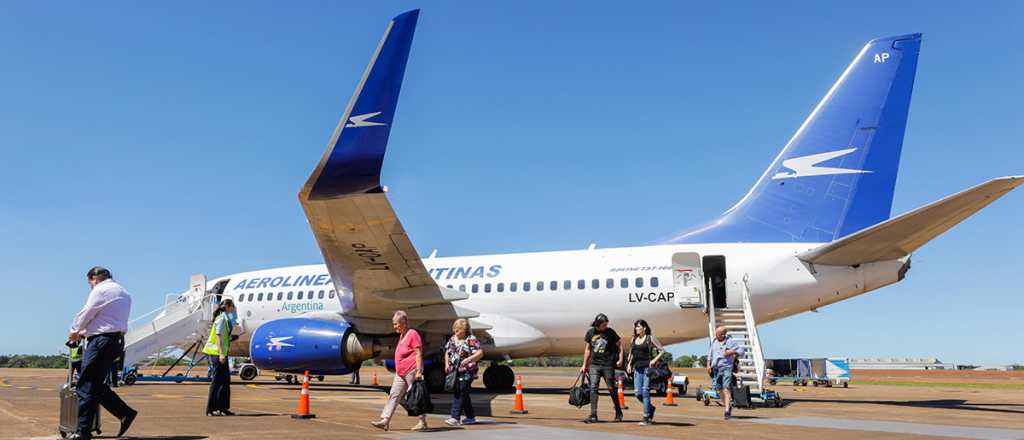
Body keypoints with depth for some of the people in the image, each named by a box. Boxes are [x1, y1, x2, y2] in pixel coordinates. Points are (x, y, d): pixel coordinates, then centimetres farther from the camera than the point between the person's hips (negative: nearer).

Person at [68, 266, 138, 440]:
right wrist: (84, 333, 23)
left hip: (102, 340, -9)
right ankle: (125, 413, 8)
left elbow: (86, 314, -2)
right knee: (97, 385, 14)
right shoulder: (124, 293, 21)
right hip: (118, 340, 9)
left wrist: (74, 332, 16)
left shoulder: (101, 290, -6)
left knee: (86, 387, -4)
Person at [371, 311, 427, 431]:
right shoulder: (401, 335, 16)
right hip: (400, 373, 9)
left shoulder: (413, 334, -11)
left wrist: (419, 371, -21)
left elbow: (418, 354, -16)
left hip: (412, 371, -9)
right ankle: (385, 420, 2)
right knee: (393, 395, 3)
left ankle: (423, 422, 8)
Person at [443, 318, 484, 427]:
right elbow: (447, 352, 22)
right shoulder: (453, 339, 12)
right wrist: (447, 364, 8)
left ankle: (455, 418, -13)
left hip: (466, 372, -7)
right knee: (463, 394, 12)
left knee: (460, 393, -12)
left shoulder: (471, 339, -8)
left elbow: (480, 353, -16)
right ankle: (471, 417, 24)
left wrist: (468, 359, -27)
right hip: (455, 371, 7)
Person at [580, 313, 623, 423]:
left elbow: (619, 344, 6)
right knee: (593, 388, -6)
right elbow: (587, 349, 13)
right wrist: (584, 365, 14)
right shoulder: (590, 332, 5)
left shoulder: (610, 332, -3)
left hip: (608, 365, -2)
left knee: (611, 389, 5)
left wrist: (620, 359, -4)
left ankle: (618, 413, 22)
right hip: (594, 365, 3)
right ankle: (593, 416, -5)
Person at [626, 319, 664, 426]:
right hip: (637, 368, 5)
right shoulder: (634, 339, 14)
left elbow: (662, 350, -1)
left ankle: (646, 419, -3)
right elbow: (631, 353, 25)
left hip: (647, 368, -5)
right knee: (638, 393, 0)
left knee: (645, 392, -9)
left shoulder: (650, 338, -1)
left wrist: (654, 360, -11)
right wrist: (629, 364, 11)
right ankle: (650, 408, 26)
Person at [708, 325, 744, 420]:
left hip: (727, 367, -5)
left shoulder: (731, 341, 0)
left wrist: (732, 352, -16)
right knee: (719, 389, 7)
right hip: (716, 368, 5)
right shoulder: (714, 342, 14)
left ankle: (727, 411, -16)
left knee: (726, 389, -13)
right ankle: (729, 406, 28)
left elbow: (741, 351, 0)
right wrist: (708, 365, 11)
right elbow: (710, 354, 22)